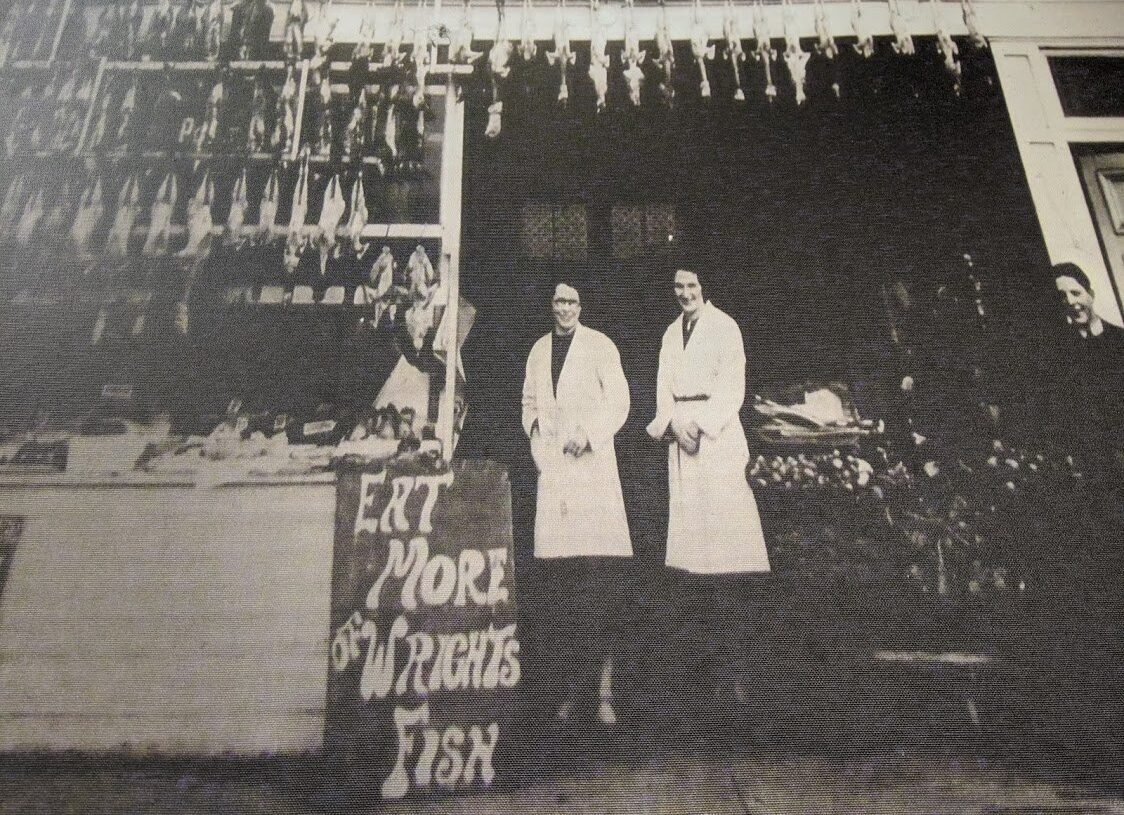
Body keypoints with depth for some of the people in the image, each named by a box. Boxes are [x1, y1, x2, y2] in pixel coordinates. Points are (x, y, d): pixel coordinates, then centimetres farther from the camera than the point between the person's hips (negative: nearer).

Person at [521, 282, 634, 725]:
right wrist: (534, 424, 6)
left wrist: (587, 435, -11)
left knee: (598, 572, -9)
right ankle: (571, 683, 11)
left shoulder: (599, 346, 3)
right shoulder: (539, 350, 18)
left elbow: (618, 401, -1)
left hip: (592, 464, -4)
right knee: (560, 572, 2)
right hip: (552, 467, 4)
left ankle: (603, 688, -5)